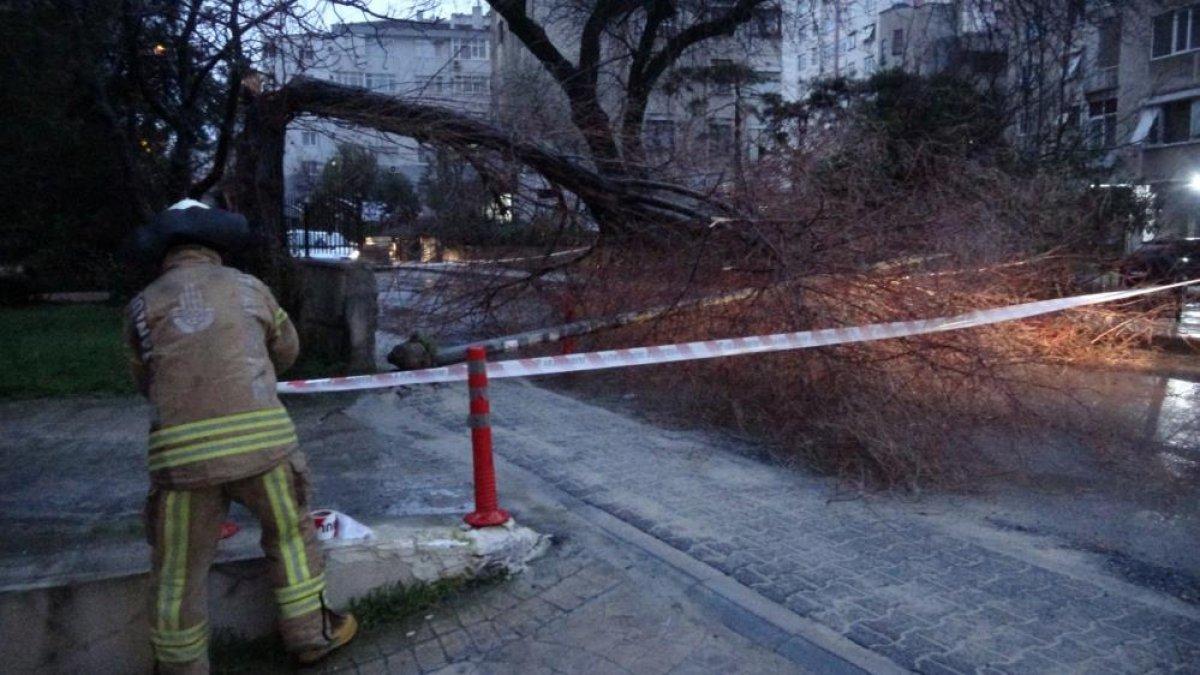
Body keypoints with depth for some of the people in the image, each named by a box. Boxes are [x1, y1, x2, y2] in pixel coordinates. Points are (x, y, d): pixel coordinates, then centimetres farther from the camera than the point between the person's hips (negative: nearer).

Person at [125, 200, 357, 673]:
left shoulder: (144, 303, 11)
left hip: (182, 451, 0)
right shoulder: (248, 287, 12)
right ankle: (310, 635, 31)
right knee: (290, 533, 20)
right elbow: (287, 351, 26)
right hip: (260, 435, 0)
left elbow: (147, 383, 22)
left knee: (180, 569, 15)